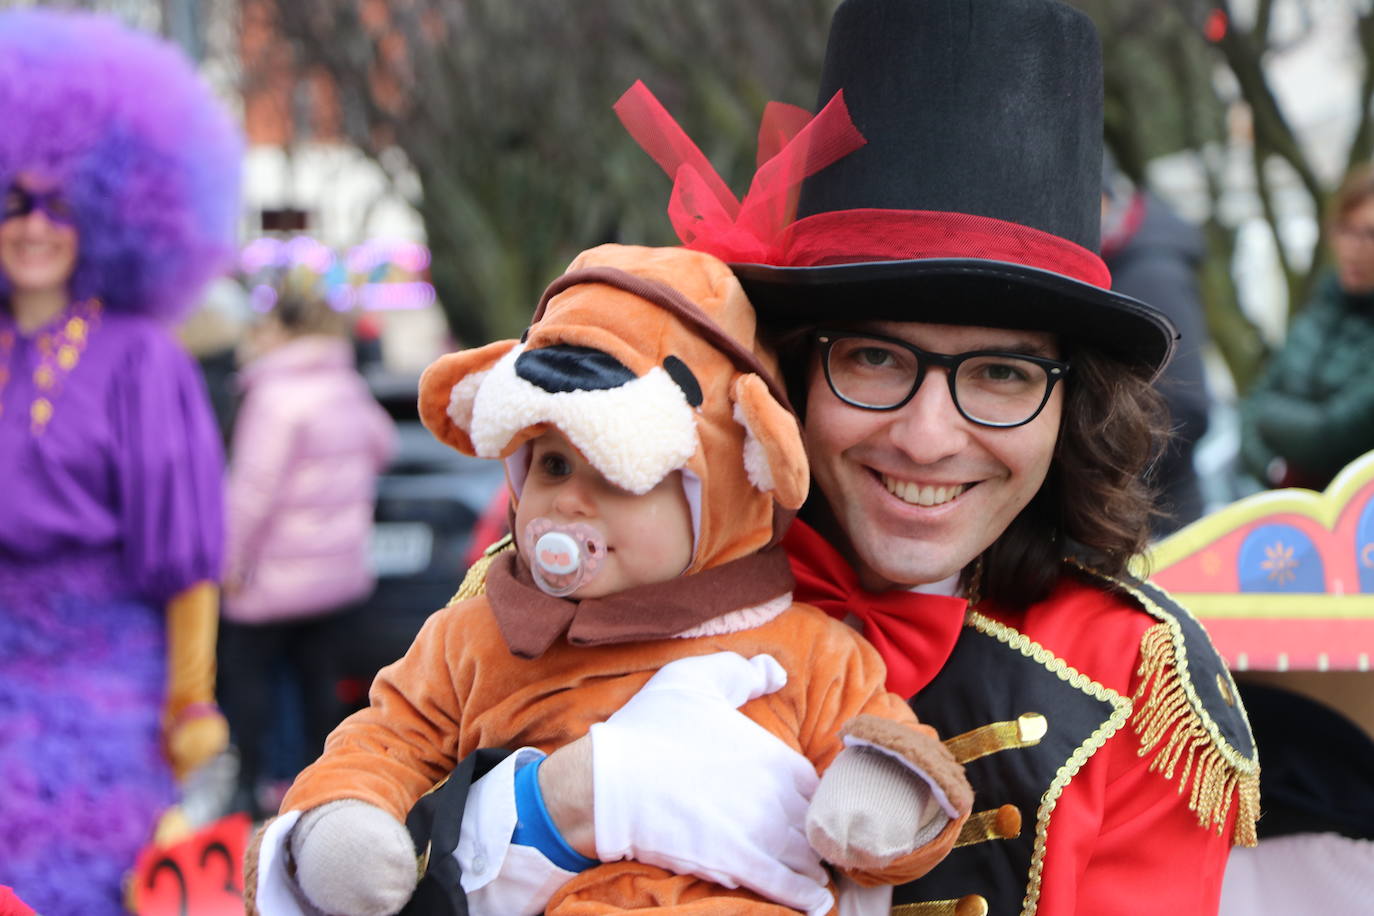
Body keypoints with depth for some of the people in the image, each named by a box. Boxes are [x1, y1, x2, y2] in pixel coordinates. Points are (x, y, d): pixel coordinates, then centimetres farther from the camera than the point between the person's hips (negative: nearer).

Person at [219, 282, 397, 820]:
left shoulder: (276, 393, -19)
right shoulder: (347, 388, 7)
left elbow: (255, 486, -20)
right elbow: (381, 443, 25)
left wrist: (234, 560, -15)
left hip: (278, 573, -8)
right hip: (340, 566, 8)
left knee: (244, 671, 1)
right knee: (316, 671, 13)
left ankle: (243, 788, 1)